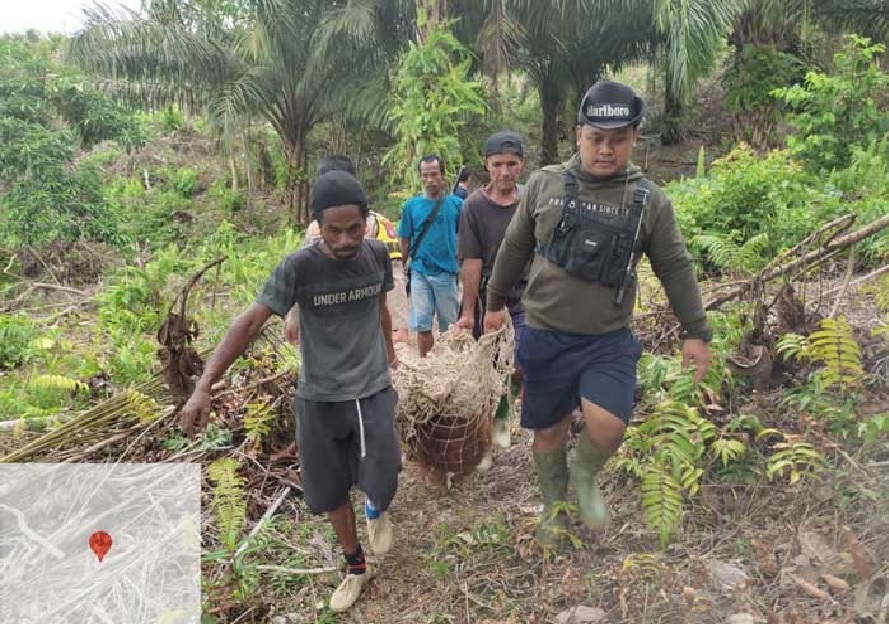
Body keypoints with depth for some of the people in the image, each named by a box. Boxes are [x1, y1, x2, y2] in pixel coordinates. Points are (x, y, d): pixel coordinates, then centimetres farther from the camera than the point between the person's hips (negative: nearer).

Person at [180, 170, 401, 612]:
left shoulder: (377, 255, -6)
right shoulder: (297, 267, -16)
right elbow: (250, 322, -19)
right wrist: (204, 387, -27)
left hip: (373, 391, 1)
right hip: (318, 398, -1)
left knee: (381, 487, -3)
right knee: (331, 492, 10)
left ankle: (376, 510, 35)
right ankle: (355, 567, 35)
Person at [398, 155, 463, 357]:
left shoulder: (456, 204, -2)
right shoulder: (411, 205, 1)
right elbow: (405, 240, 9)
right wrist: (405, 266, 13)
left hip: (446, 272, 0)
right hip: (419, 272, 1)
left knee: (448, 323, 11)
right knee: (422, 324, 4)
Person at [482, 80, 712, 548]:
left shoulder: (649, 200, -2)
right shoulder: (545, 184, -1)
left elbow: (675, 268, 5)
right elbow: (515, 248, 10)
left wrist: (695, 332, 4)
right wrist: (495, 303, 16)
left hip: (609, 341, -1)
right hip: (545, 336, 1)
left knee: (607, 423, -20)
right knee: (549, 430, 12)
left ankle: (584, 474, 16)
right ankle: (554, 507, 39)